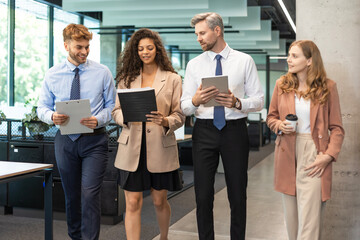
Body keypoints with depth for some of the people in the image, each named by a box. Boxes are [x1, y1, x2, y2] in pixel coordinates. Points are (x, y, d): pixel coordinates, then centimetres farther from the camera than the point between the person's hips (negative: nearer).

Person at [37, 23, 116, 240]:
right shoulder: (53, 74, 4)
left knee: (90, 195, -12)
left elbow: (112, 105, 0)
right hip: (65, 140, 3)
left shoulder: (102, 73, -1)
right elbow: (42, 107, 7)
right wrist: (52, 116, -16)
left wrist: (99, 119, -19)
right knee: (71, 196, 14)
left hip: (94, 140, -3)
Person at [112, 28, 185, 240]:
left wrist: (165, 121, -20)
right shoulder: (126, 79, 10)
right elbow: (116, 110, 8)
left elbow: (179, 115, 1)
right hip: (132, 148, 1)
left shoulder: (172, 79, 5)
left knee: (160, 201, 12)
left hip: (161, 148, -1)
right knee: (133, 203, -1)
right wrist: (126, 117, -14)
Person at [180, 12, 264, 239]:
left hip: (235, 130, -1)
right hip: (204, 131, 1)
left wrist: (237, 103, -19)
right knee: (203, 195, 5)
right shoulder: (194, 64, 7)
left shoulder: (244, 61, 3)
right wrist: (195, 100, -20)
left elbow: (259, 100, 0)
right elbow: (185, 106, 3)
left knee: (238, 195, 7)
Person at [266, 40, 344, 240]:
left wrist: (328, 156, -11)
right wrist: (280, 125, -7)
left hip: (313, 155, -3)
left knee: (310, 215, -5)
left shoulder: (327, 87, -1)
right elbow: (271, 117, 15)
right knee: (291, 213, 10)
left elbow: (337, 128, 0)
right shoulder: (282, 84, 5)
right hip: (287, 154, 3)